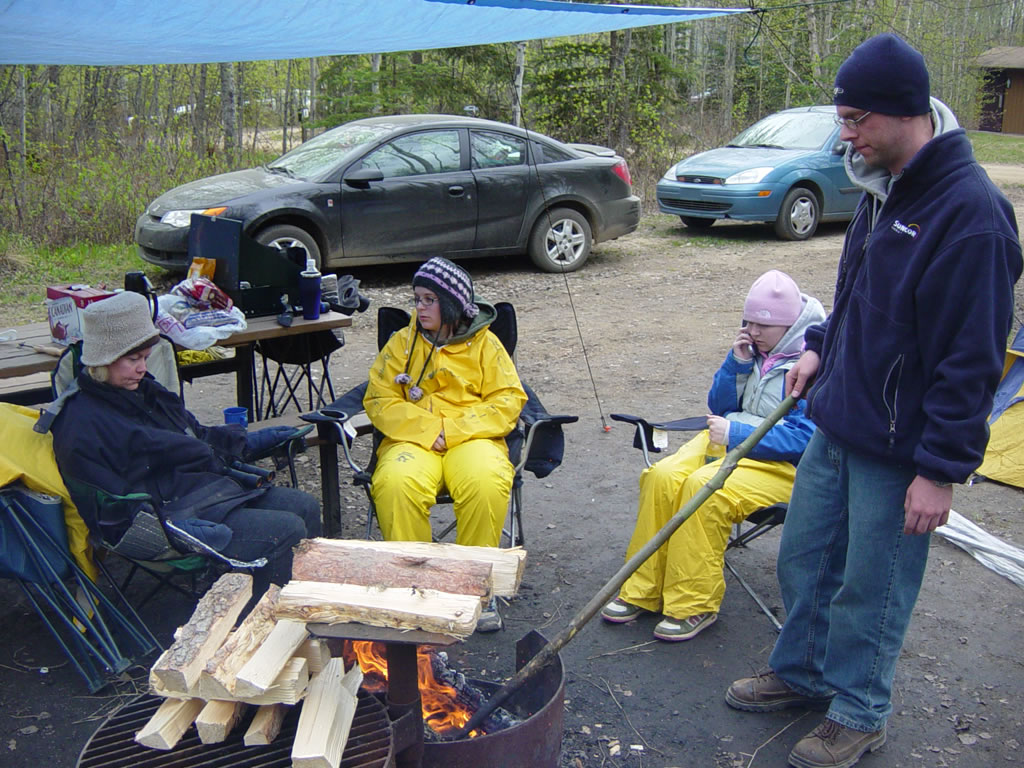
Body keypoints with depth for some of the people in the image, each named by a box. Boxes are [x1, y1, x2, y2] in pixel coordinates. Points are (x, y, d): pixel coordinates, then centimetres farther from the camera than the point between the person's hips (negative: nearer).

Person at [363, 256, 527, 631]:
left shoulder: (485, 344, 9)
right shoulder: (402, 342, 12)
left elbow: (508, 400, 2)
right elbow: (379, 400, 6)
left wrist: (452, 430, -11)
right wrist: (428, 430, -11)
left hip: (472, 438, -1)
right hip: (412, 440, 1)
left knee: (487, 483, -34)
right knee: (395, 483, -33)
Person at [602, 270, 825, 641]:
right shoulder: (756, 348, 9)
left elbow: (804, 436, -20)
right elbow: (719, 407, 13)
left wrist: (735, 434, -21)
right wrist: (736, 362, -4)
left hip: (781, 461, -7)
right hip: (730, 439, 7)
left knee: (704, 487, -32)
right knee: (662, 477, -20)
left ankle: (694, 606, -17)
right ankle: (642, 590, -9)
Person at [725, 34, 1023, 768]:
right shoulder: (885, 188, 6)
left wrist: (942, 470, -20)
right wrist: (822, 346, 11)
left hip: (898, 450, -8)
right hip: (838, 425, 8)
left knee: (871, 588, 8)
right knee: (804, 557, 20)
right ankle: (802, 672, 42)